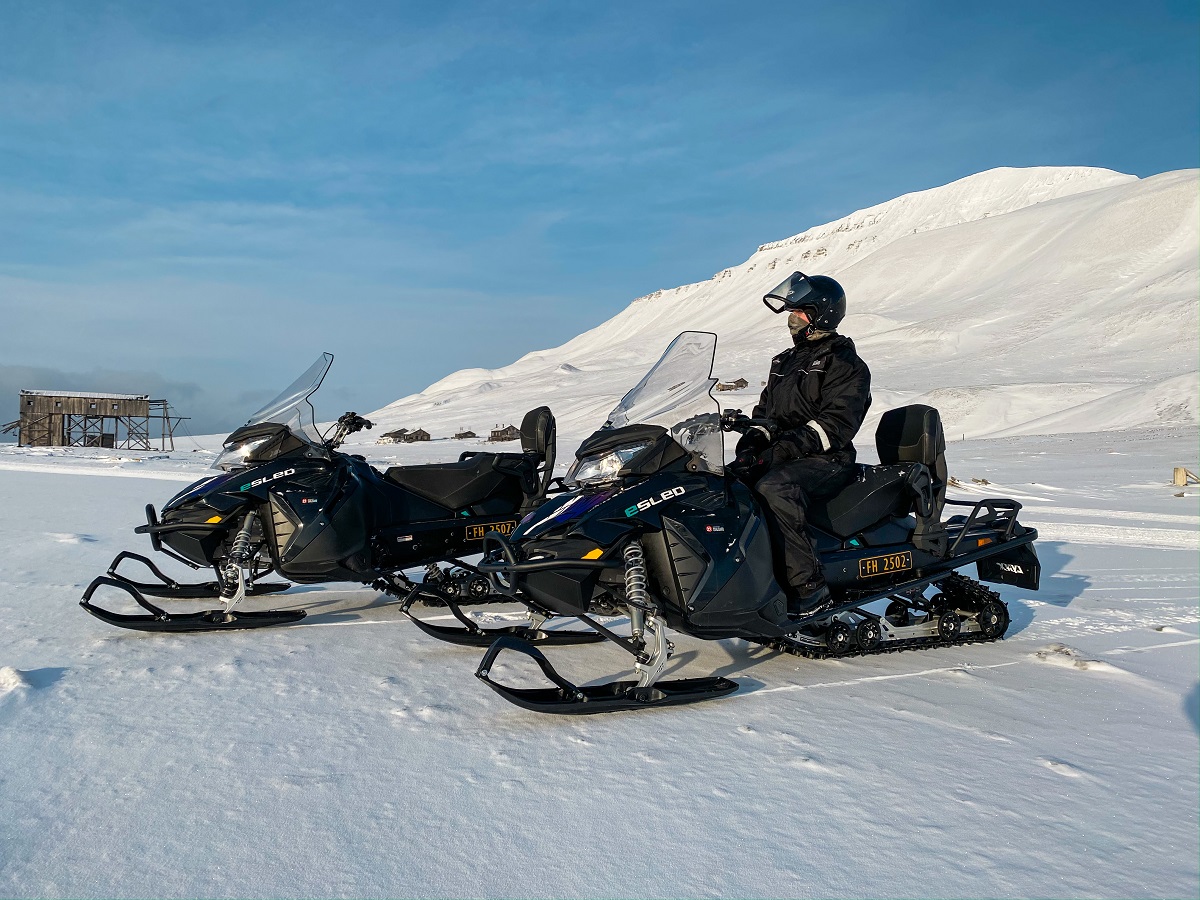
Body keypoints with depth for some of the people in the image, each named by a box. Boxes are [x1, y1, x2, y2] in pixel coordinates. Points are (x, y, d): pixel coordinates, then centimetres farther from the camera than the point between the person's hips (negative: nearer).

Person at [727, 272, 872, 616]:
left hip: (826, 461, -8)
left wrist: (780, 451, -25)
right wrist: (753, 439, -1)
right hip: (780, 459, 8)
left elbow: (835, 426, -17)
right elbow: (765, 410, 23)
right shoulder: (786, 361, 21)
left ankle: (808, 588, -35)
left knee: (773, 488, -37)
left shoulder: (845, 365, -5)